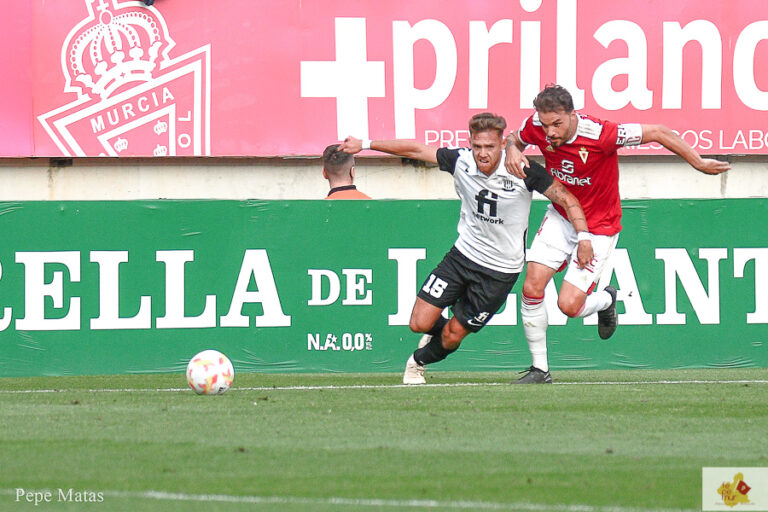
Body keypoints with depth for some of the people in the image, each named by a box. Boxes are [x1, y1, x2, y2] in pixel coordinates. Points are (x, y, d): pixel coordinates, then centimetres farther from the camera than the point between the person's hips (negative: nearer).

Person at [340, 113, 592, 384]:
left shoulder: (523, 171, -21)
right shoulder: (460, 161, -12)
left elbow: (567, 199, -12)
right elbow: (416, 150, -1)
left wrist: (584, 238, -24)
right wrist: (365, 144, 2)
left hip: (501, 270, -3)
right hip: (464, 253, 3)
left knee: (452, 337, 4)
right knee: (420, 323, -3)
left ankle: (419, 361, 37)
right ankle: (439, 328, 35)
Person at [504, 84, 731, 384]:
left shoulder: (600, 134, -31)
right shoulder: (537, 126, -15)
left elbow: (658, 133, -22)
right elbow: (515, 138, 10)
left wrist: (699, 163, -16)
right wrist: (512, 151, -15)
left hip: (599, 227, -5)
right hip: (560, 217, 5)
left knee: (569, 305, -12)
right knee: (532, 287, -10)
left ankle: (606, 300, 26)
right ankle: (539, 368, 6)